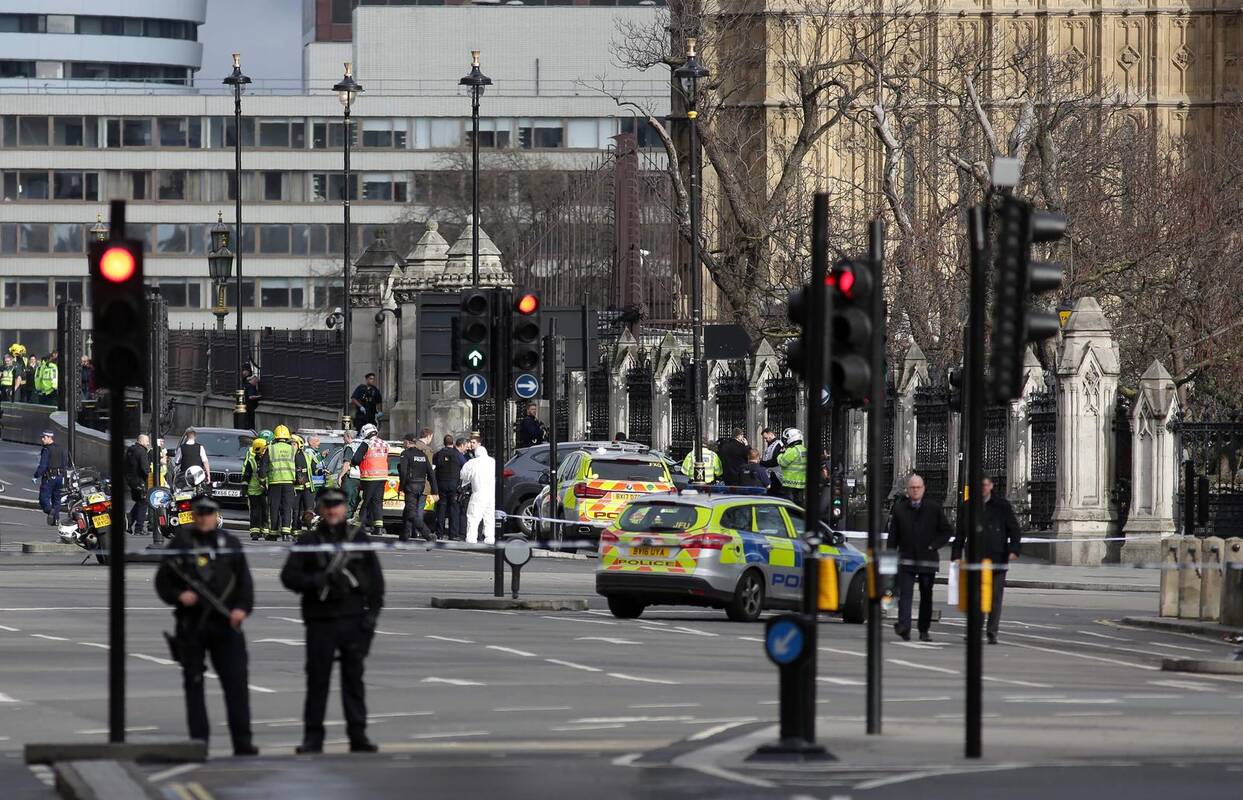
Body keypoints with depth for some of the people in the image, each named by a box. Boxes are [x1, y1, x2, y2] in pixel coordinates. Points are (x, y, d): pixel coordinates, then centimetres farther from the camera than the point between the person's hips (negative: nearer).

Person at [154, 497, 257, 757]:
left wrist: (242, 608, -8)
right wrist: (178, 596, -13)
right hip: (191, 625, 0)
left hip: (226, 622, 0)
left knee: (236, 681, -6)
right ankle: (199, 742, 9)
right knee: (193, 682, 3)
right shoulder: (180, 544, 5)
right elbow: (163, 582, 7)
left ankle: (242, 742, -5)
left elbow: (244, 580, 8)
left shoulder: (230, 543, 10)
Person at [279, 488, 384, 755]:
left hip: (353, 620, 1)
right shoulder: (308, 541, 6)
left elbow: (375, 578, 11)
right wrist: (318, 581, -16)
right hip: (320, 620, -1)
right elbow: (289, 576, 0)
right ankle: (313, 738, 4)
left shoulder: (358, 539, 9)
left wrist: (373, 611, 1)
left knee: (354, 679, 4)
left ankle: (358, 736, 8)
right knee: (317, 680, -1)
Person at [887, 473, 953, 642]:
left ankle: (924, 631, 16)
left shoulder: (934, 509, 5)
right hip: (906, 559, -1)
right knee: (905, 594, -14)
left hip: (928, 559, 1)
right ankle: (904, 626, -24)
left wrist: (934, 545, -5)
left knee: (926, 596, 7)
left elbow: (947, 531, 9)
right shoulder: (899, 509, 7)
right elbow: (893, 535, 8)